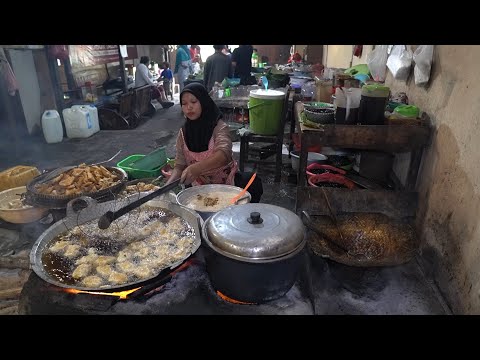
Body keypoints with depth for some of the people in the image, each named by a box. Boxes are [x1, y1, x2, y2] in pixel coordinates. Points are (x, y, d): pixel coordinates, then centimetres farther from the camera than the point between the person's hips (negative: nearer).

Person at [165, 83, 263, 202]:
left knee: (253, 182, -27)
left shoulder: (219, 127, -15)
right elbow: (180, 165, 2)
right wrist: (168, 185, -19)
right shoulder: (183, 134, 0)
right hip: (199, 186, 3)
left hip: (226, 183, -3)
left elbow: (224, 154, -34)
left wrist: (196, 168, -51)